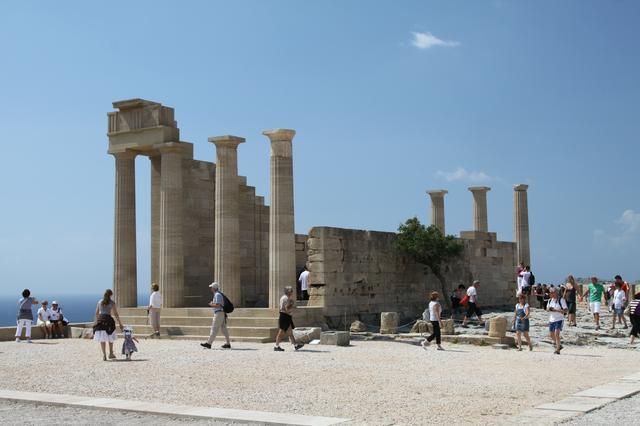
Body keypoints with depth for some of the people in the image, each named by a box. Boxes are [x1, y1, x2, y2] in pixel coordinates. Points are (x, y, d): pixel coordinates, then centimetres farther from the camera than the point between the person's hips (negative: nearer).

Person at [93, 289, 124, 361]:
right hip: (108, 319, -3)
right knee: (110, 338, 15)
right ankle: (111, 354, 20)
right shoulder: (112, 303, 0)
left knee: (102, 339, 5)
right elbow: (116, 314, -2)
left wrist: (96, 322, 21)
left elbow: (96, 313, 12)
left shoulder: (99, 302, 10)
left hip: (100, 320, 3)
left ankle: (104, 355, 0)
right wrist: (120, 324, 2)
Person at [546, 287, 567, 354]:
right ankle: (559, 345, 35)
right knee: (551, 335, 12)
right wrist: (549, 309, -5)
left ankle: (557, 350, -12)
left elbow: (565, 310, -12)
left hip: (559, 319, -7)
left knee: (557, 333, -18)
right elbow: (547, 308, 20)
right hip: (551, 320, 7)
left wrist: (556, 310, -22)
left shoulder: (561, 300, -9)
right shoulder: (550, 300, 10)